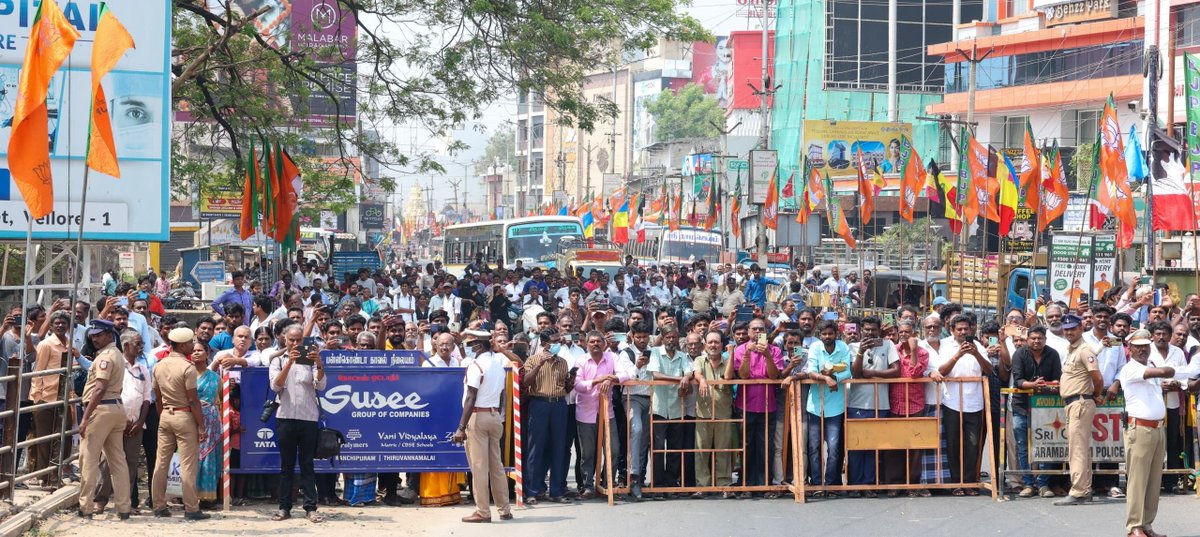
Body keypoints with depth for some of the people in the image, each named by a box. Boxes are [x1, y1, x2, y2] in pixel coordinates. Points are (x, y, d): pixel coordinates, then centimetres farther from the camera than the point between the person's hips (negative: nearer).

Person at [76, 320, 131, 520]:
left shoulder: (105, 356, -12)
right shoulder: (117, 354, 19)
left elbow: (99, 389, -20)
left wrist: (85, 417, -21)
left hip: (101, 408, -10)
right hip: (117, 407, 10)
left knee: (89, 458, -5)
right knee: (117, 459, 9)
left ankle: (85, 508, -6)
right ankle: (123, 507, 8)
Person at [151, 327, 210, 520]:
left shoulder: (159, 366, 7)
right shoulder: (187, 368, -14)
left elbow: (158, 398, 13)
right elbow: (193, 400, -14)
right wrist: (201, 426, -10)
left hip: (165, 415, 7)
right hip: (184, 417, -7)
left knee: (161, 461, 8)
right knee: (187, 464, -4)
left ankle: (159, 506, 12)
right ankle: (191, 509, -3)